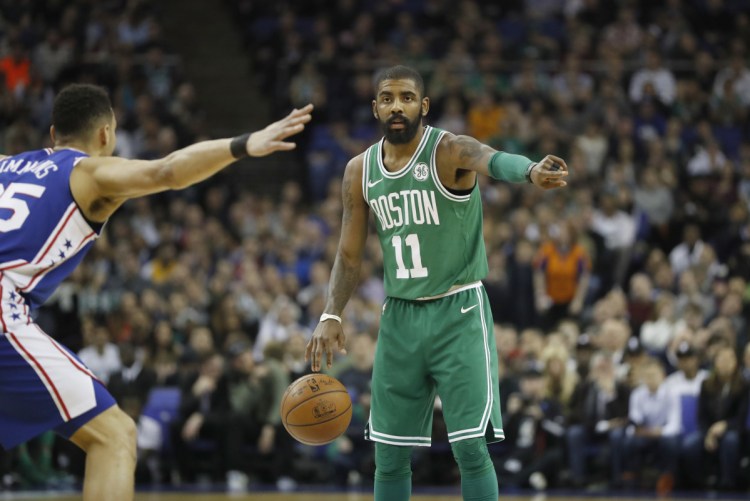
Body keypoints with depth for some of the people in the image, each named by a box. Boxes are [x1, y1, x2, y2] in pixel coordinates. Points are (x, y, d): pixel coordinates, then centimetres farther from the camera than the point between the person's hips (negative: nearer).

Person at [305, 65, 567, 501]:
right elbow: (351, 255, 13)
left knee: (471, 449, -10)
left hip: (459, 313, -5)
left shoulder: (450, 151, -13)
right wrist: (331, 316, -1)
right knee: (390, 455, 8)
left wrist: (530, 172, -61)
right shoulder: (360, 171, 4)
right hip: (400, 317, 5)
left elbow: (494, 161, -38)